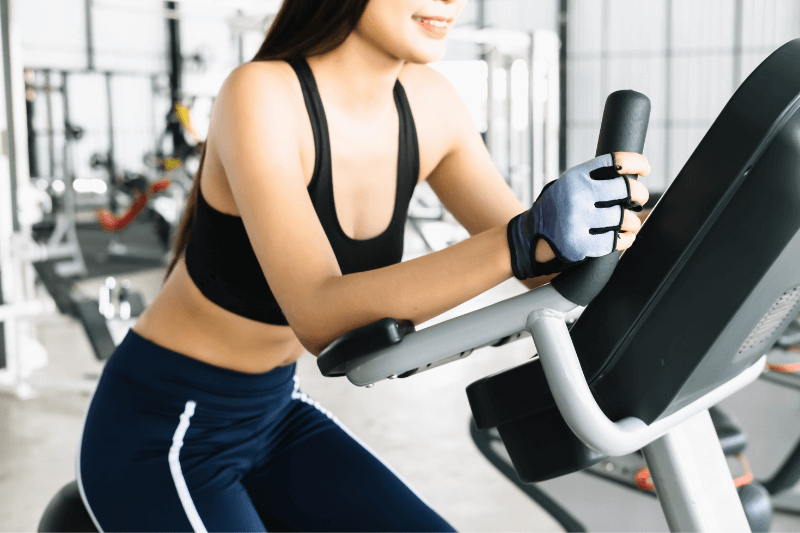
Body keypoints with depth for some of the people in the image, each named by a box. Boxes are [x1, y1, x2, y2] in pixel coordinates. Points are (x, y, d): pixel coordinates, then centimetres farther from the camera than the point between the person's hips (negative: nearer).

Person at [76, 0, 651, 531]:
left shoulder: (428, 105, -6)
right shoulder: (261, 96, -25)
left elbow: (543, 268, -3)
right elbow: (318, 316, -36)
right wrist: (530, 238, -45)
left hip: (275, 413, 6)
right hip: (160, 436, -6)